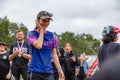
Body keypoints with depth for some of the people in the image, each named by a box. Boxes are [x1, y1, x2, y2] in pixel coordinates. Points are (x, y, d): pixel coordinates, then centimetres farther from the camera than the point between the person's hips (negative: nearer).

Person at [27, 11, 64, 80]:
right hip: (35, 71, -3)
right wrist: (41, 30, -8)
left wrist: (60, 70, 8)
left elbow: (54, 54, 13)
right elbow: (38, 46, -20)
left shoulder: (52, 35, 10)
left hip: (48, 71, 3)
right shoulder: (32, 34, -1)